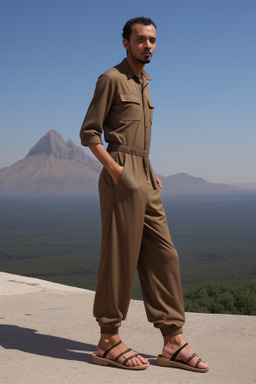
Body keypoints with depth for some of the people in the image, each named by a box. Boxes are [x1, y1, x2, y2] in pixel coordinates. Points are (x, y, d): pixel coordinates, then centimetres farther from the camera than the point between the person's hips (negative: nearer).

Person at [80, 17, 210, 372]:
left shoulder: (144, 83, 23)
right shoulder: (112, 79, -3)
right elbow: (89, 132, -8)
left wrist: (150, 173, 14)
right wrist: (114, 169, -17)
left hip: (144, 179, 9)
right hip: (122, 175, -8)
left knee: (163, 256, 4)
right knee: (120, 259, -5)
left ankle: (173, 342, 9)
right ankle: (109, 342, 7)